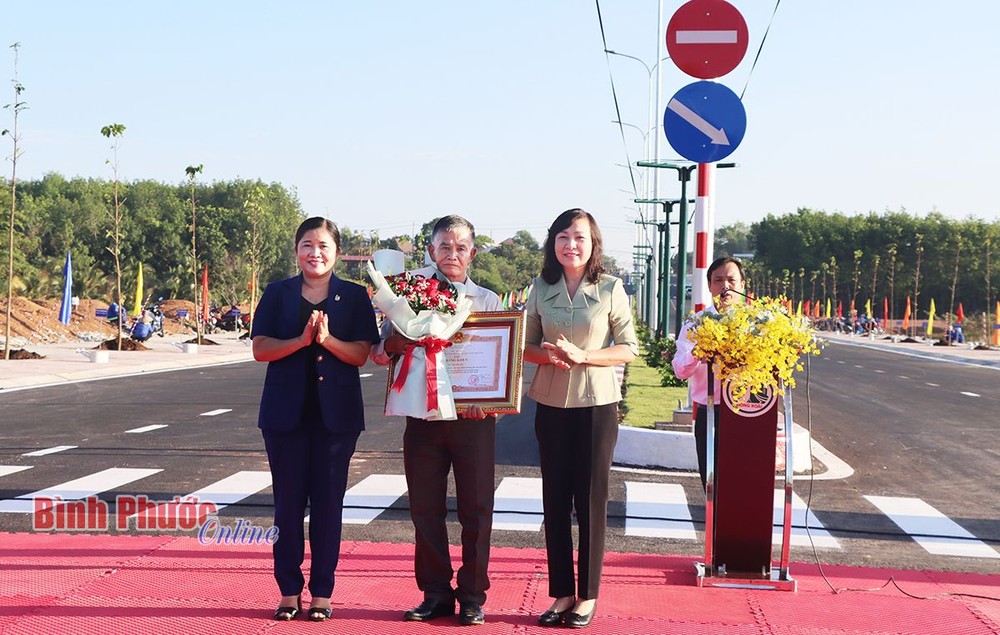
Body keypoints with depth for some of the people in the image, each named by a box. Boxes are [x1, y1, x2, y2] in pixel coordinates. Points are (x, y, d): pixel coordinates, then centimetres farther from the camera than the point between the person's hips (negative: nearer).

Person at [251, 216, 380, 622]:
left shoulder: (354, 296, 5)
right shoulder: (278, 294, 7)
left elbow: (361, 354, -3)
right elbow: (260, 349, -2)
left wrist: (327, 339, -20)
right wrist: (301, 340, -17)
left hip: (336, 414, -1)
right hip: (286, 411, 1)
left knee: (328, 501, 2)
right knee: (288, 501, 2)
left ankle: (322, 593, 10)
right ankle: (289, 591, 11)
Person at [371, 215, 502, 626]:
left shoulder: (488, 301, 8)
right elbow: (381, 351, 5)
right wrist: (392, 345, -19)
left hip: (474, 418, -1)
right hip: (423, 415, 1)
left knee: (476, 510, 2)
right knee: (426, 508, 5)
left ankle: (472, 596, 12)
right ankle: (436, 593, 17)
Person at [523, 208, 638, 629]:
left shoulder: (610, 289, -5)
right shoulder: (541, 288, 4)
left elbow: (629, 349, -4)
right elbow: (527, 345, 8)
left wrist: (582, 356, -18)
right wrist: (546, 354, -14)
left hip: (596, 404, -3)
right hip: (551, 403, 3)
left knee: (591, 501, 3)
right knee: (555, 500, 7)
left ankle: (587, 595, 13)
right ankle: (561, 592, 16)